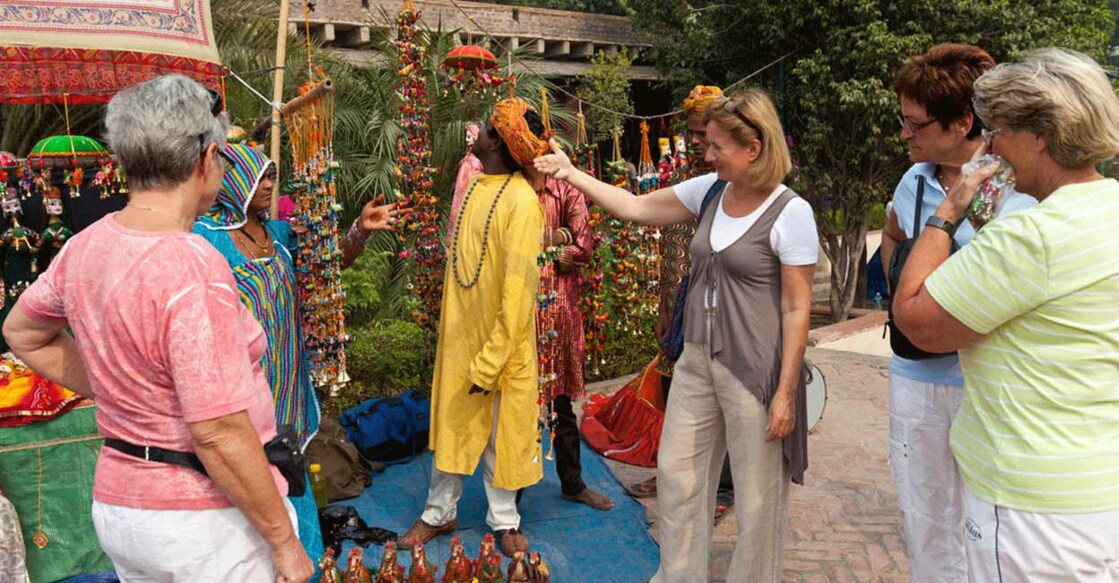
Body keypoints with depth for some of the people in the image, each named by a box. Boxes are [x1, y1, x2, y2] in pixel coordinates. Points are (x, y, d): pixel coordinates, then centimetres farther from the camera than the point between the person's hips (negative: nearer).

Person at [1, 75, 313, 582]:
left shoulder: (85, 247, -1)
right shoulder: (192, 266, -26)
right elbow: (219, 433, -26)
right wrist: (284, 541, -16)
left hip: (117, 501, 8)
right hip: (207, 517, -8)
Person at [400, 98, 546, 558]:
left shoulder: (521, 200, -18)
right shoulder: (477, 188, 5)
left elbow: (518, 289, -20)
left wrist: (491, 360, -18)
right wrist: (445, 332, 13)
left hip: (500, 342, -6)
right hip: (459, 333, 7)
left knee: (501, 431, 9)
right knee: (450, 424, 16)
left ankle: (504, 519, 29)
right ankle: (439, 512, 33)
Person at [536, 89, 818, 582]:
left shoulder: (790, 213, -14)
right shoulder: (710, 191, 4)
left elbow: (797, 310, -13)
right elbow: (637, 208, 9)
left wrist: (786, 392, -14)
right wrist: (572, 174, 4)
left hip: (754, 371, -7)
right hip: (697, 358, 7)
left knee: (756, 495, 7)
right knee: (677, 473, 15)